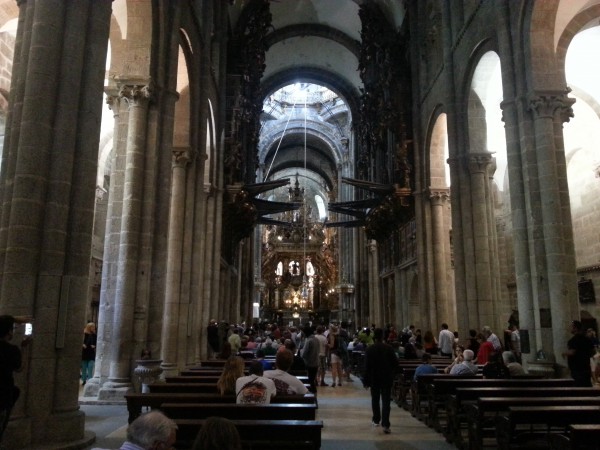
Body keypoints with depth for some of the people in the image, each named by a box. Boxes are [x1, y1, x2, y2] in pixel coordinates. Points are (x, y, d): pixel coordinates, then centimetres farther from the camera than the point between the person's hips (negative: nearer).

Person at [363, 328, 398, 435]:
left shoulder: (369, 349, -9)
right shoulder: (389, 348, -6)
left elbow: (366, 366, -8)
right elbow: (395, 362, -3)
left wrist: (366, 381, -2)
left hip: (374, 379, 0)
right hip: (387, 378, 0)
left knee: (375, 400, 17)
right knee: (386, 401, 0)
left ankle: (376, 420, 29)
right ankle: (385, 424, -9)